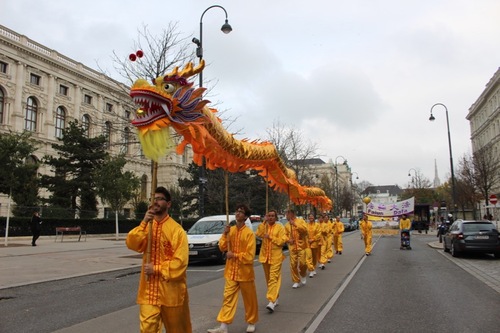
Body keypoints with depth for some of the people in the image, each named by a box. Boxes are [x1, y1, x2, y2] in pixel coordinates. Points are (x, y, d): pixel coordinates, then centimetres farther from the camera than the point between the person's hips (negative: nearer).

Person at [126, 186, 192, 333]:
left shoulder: (176, 229, -10)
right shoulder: (146, 226, 6)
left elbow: (180, 262, -14)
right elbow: (132, 244, -12)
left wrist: (156, 269, -17)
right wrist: (144, 223, -23)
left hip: (170, 289, -3)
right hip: (149, 288, 3)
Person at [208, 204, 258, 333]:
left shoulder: (249, 233, -12)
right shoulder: (230, 230, 4)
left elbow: (250, 255, -15)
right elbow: (222, 248, 0)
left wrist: (235, 255, -16)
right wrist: (225, 234, -11)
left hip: (244, 272, -4)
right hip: (231, 271, 4)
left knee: (249, 299, 10)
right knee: (228, 298, 3)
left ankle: (251, 323, 28)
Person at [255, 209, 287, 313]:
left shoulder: (280, 227, -2)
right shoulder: (264, 226, 9)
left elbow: (282, 241, -11)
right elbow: (258, 234, -10)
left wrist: (270, 237, -16)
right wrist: (264, 222, -12)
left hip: (276, 256, -5)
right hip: (265, 256, 5)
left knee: (273, 278, -13)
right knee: (268, 278, 12)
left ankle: (272, 301, -18)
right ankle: (275, 298, 26)